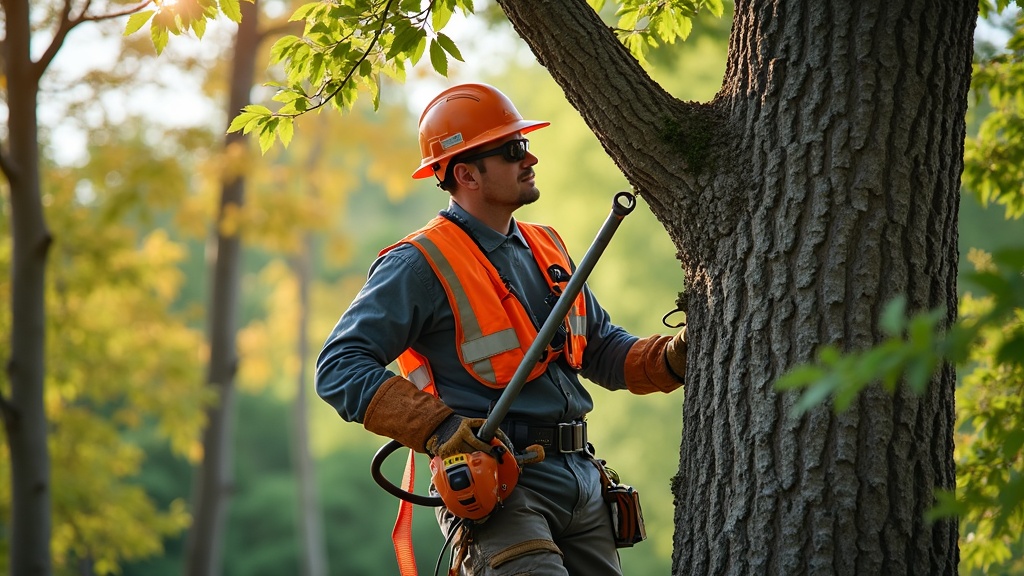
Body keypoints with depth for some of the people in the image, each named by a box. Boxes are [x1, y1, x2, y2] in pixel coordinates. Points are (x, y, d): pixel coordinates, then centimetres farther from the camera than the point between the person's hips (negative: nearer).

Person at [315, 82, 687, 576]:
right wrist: (436, 427, -22)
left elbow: (602, 350, 22)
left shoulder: (545, 249, 17)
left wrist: (672, 357, 2)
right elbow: (339, 368, -13)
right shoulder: (421, 265, -8)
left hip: (582, 479, 8)